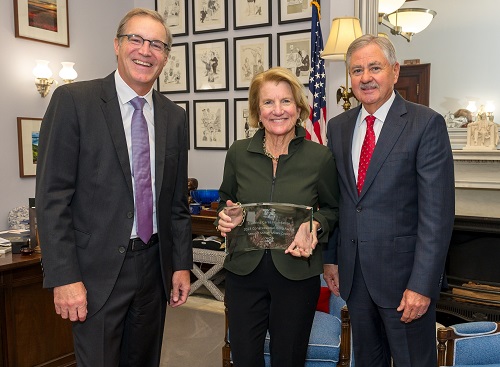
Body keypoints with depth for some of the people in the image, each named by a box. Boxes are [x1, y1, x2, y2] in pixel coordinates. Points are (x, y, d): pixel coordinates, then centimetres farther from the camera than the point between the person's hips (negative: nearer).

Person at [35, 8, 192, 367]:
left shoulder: (175, 117, 6)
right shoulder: (73, 100, -7)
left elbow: (178, 200, 10)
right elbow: (52, 196, -10)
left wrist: (182, 264, 8)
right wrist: (64, 277, -14)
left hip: (155, 266, 5)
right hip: (98, 269, -4)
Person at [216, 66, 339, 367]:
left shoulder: (321, 157, -6)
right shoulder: (238, 153, -1)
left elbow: (332, 209, 6)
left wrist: (315, 226, -14)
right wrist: (226, 217, -9)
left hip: (297, 274, -1)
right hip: (244, 272, 2)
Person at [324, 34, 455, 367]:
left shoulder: (426, 124, -11)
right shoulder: (338, 127, 7)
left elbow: (437, 211, -15)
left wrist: (422, 284, -18)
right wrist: (331, 258, 9)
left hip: (403, 272, -5)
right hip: (354, 273, 5)